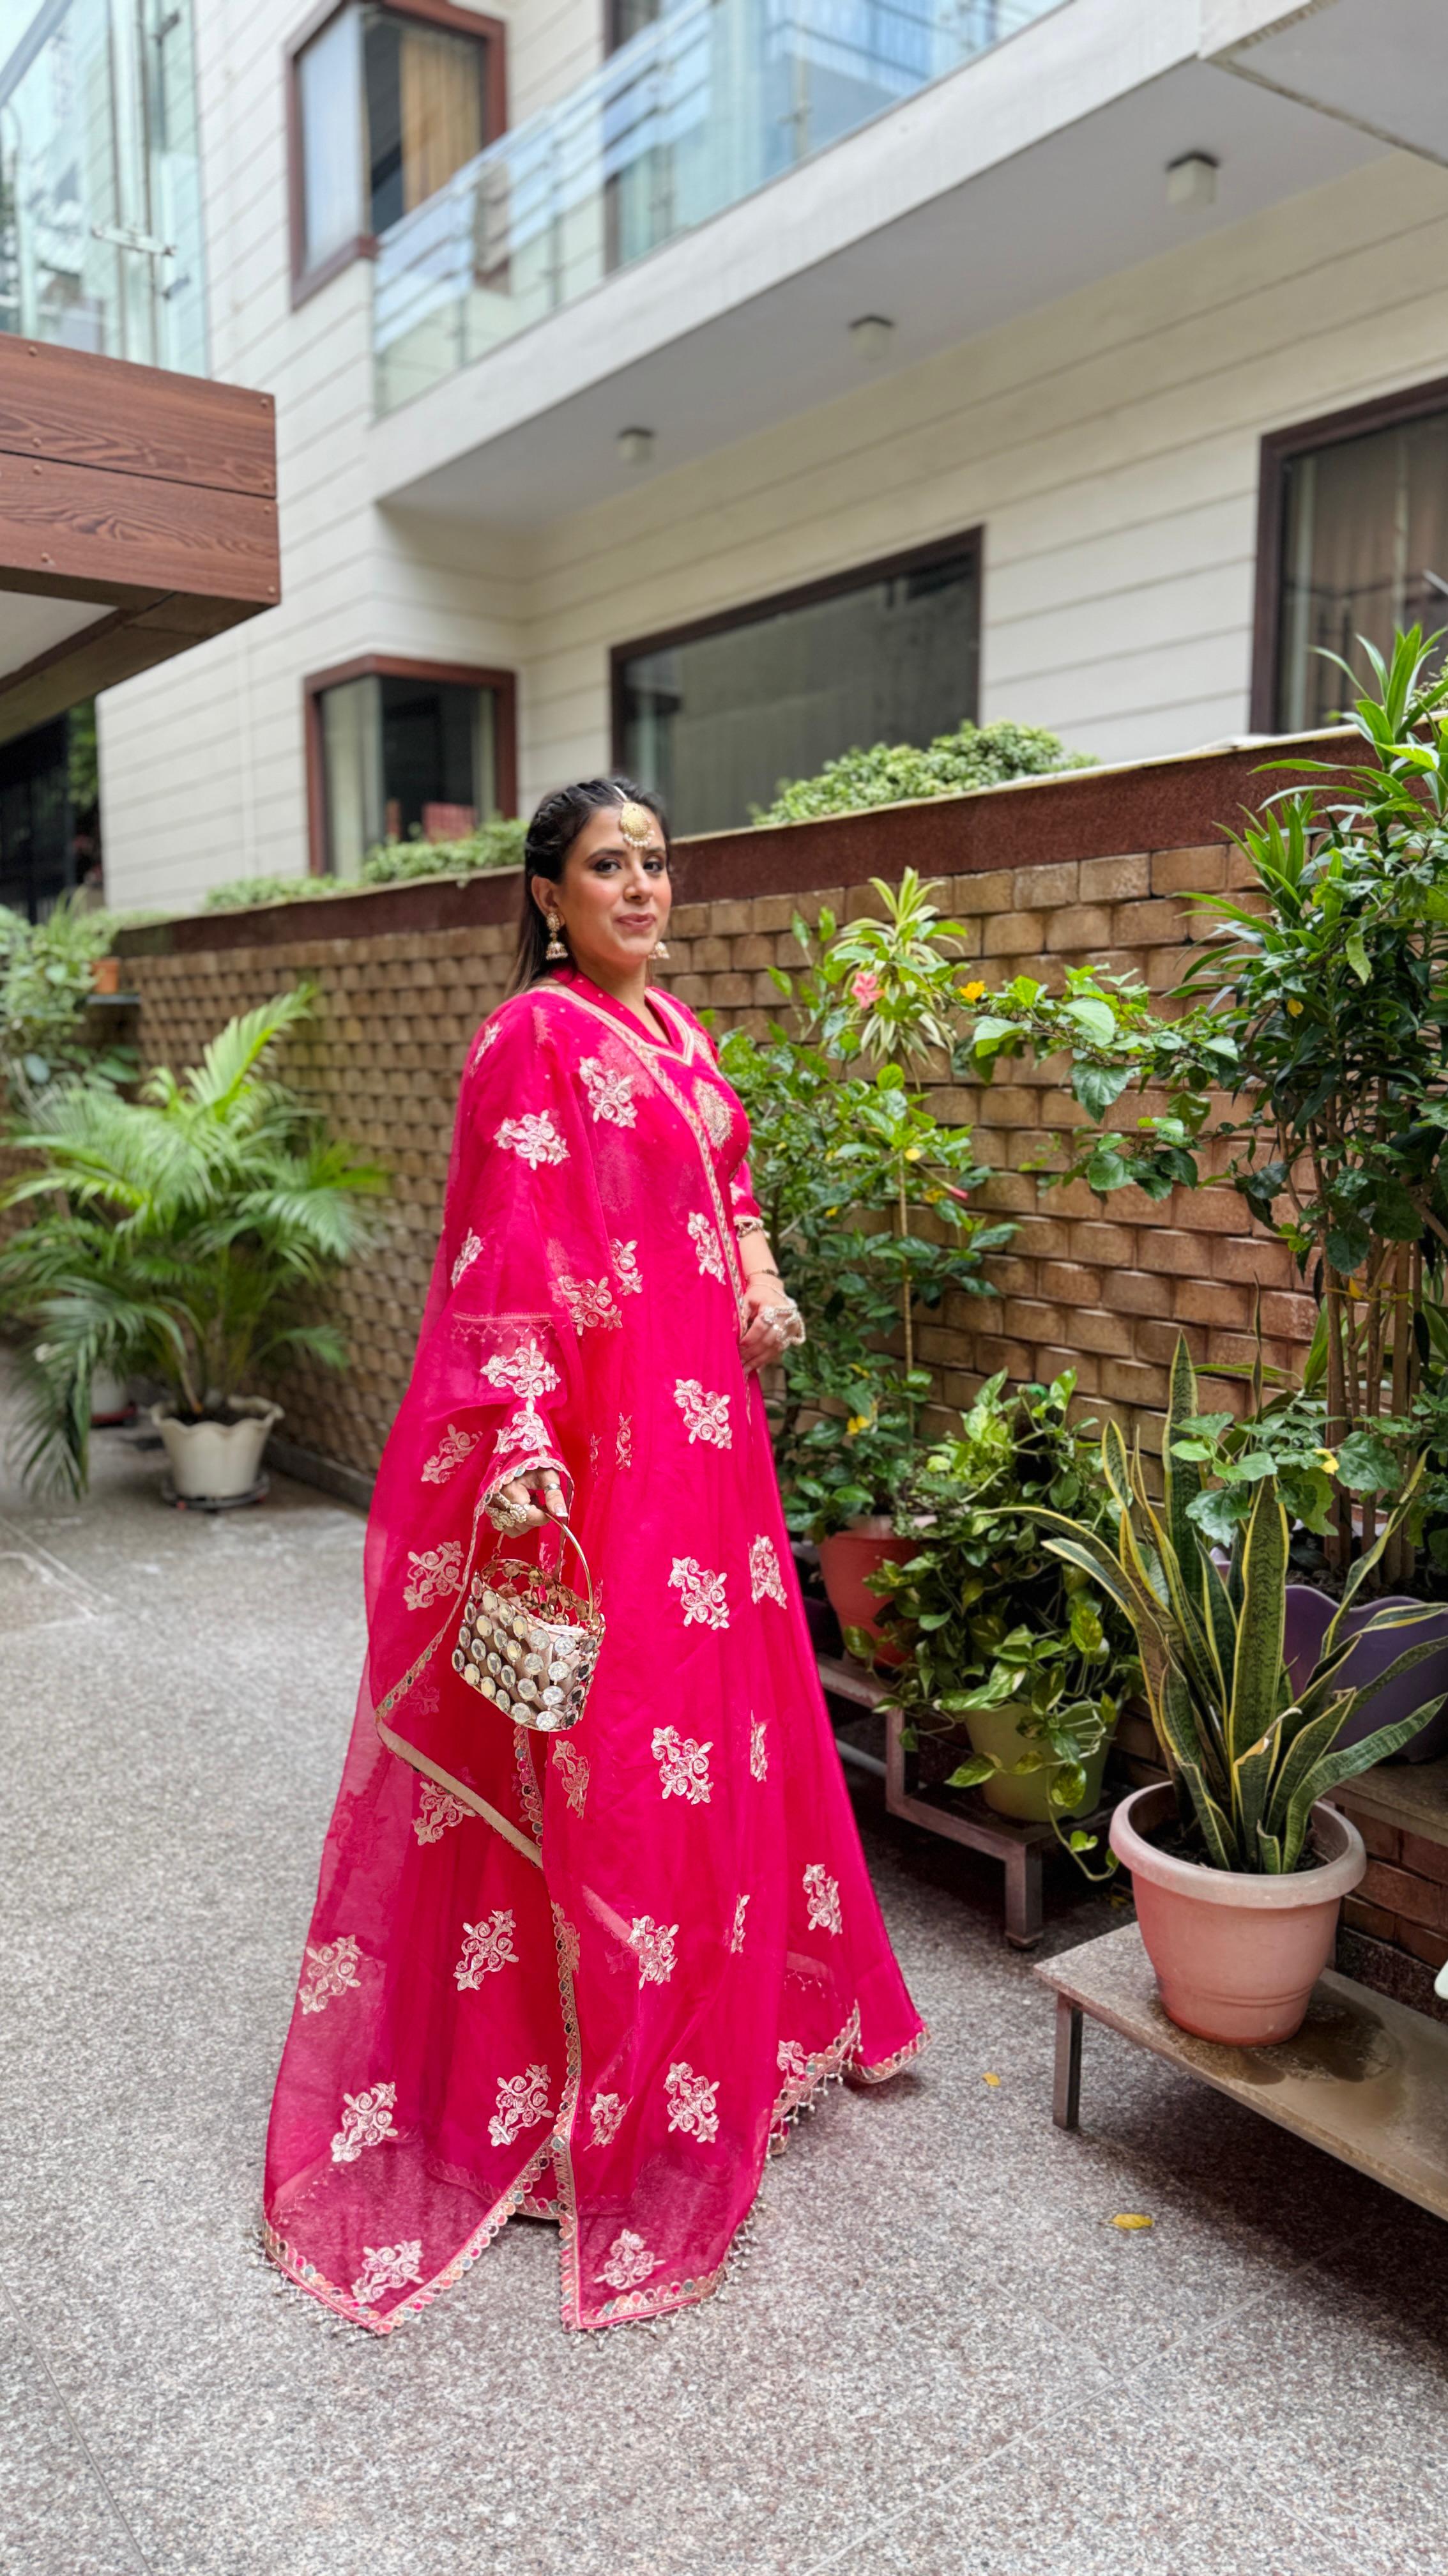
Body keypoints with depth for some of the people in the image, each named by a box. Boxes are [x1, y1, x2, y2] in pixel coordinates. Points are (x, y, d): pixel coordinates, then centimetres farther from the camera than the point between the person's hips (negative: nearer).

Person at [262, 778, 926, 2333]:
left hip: (700, 1420, 9)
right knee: (597, 1752, 0)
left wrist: (761, 1280, 7)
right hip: (591, 1438, -9)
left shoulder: (671, 1029, 14)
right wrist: (517, 1442, -30)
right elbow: (502, 1255, -20)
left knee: (718, 1717, 19)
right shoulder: (534, 1036, -12)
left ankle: (732, 2013, 39)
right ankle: (587, 2095, 19)